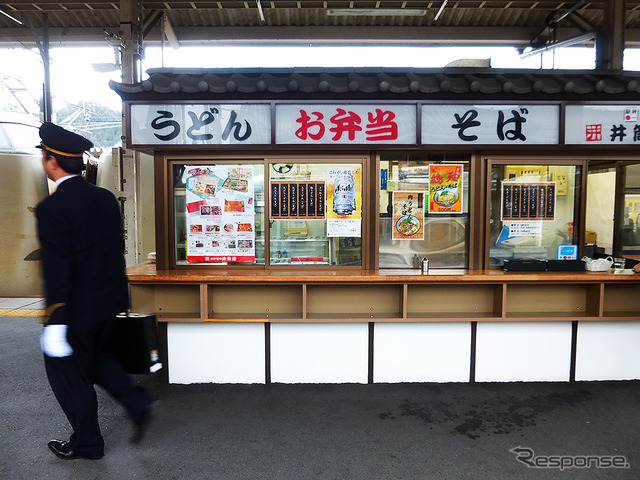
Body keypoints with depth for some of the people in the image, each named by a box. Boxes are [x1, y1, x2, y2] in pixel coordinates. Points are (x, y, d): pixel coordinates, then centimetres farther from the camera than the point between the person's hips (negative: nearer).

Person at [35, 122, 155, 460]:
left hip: (76, 309, -7)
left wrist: (55, 323, -20)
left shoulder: (52, 208, -20)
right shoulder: (106, 198, 2)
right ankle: (137, 403, 19)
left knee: (66, 370, 14)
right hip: (109, 300, 7)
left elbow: (56, 269, -23)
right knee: (94, 357, 28)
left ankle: (87, 443, 30)